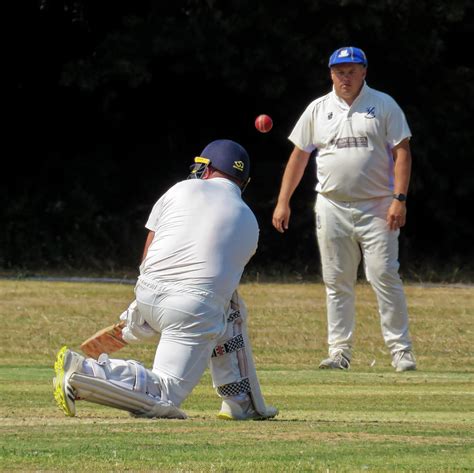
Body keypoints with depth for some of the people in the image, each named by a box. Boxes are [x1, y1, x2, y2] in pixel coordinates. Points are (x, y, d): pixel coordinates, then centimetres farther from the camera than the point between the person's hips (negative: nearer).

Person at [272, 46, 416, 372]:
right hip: (332, 208, 3)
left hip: (377, 209, -3)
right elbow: (299, 156, 13)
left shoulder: (384, 105, 1)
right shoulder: (318, 110, 9)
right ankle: (340, 351, 9)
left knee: (385, 277, -9)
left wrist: (399, 199, -13)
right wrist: (283, 202, 8)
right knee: (337, 282, 4)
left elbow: (402, 152, -2)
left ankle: (401, 350, -4)